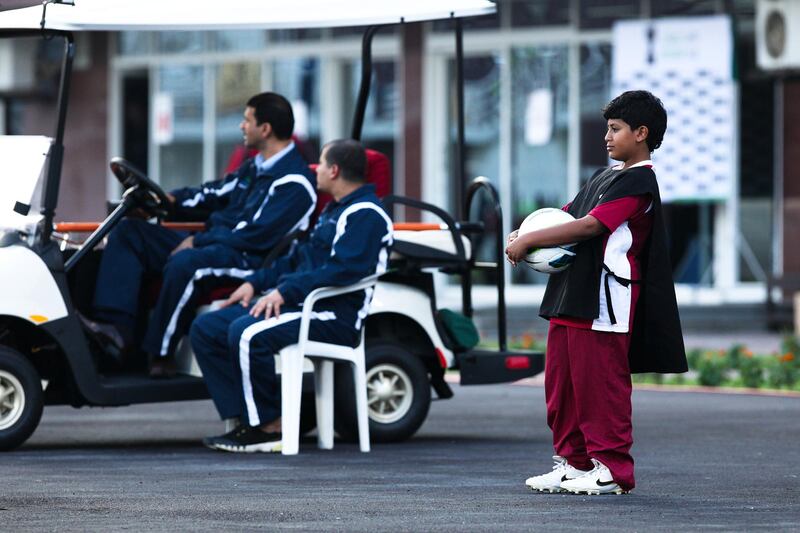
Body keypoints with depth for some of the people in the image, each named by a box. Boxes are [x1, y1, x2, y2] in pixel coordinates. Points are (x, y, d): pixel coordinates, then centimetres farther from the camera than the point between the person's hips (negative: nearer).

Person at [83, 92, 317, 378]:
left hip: (250, 258, -10)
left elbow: (259, 234, -18)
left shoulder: (295, 182, -11)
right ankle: (116, 326, -17)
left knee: (184, 263, -40)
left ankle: (159, 354, -27)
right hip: (211, 244, 10)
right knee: (129, 231, 0)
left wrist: (199, 242, -16)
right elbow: (217, 193, 28)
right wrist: (173, 200, 8)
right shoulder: (253, 168, 20)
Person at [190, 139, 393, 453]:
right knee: (206, 329, 1)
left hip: (333, 316, -11)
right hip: (296, 305, 11)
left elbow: (344, 270, -23)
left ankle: (270, 428, -20)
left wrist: (285, 291, -26)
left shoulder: (366, 215, -10)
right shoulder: (334, 211, 25)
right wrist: (256, 283, 17)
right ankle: (243, 421, -8)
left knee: (246, 333, -33)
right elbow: (299, 259, 31)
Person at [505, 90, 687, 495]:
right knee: (561, 384, 11)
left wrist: (529, 241, -15)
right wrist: (523, 236, 0)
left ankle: (611, 468, -3)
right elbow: (564, 215, 21)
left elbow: (589, 225, -18)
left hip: (605, 300, -9)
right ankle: (572, 461, 18)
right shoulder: (604, 177, 22)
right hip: (570, 295, 9)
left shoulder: (639, 181, -9)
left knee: (600, 383, -7)